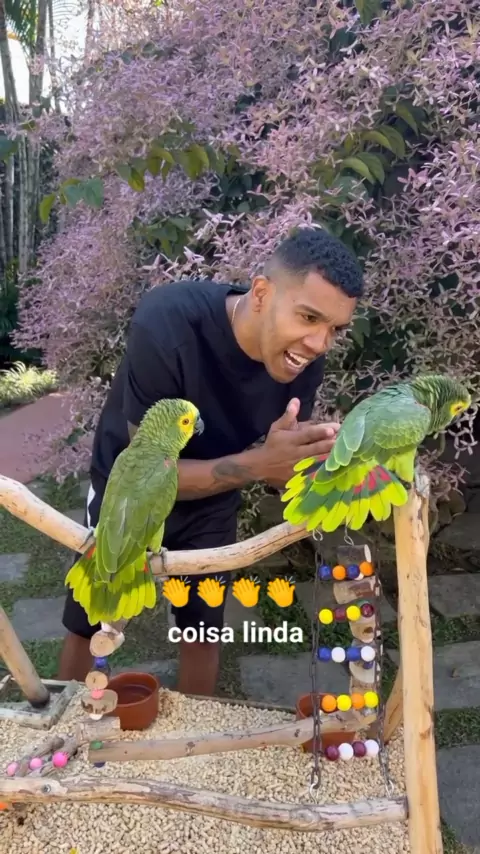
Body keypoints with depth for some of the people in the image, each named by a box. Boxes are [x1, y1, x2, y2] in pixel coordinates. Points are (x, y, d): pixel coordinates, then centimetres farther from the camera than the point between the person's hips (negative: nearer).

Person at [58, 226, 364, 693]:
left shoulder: (303, 360, -23)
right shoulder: (166, 323, -38)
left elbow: (284, 466, -13)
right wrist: (258, 462, -44)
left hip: (211, 503, 3)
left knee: (203, 631, 16)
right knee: (86, 628, 15)